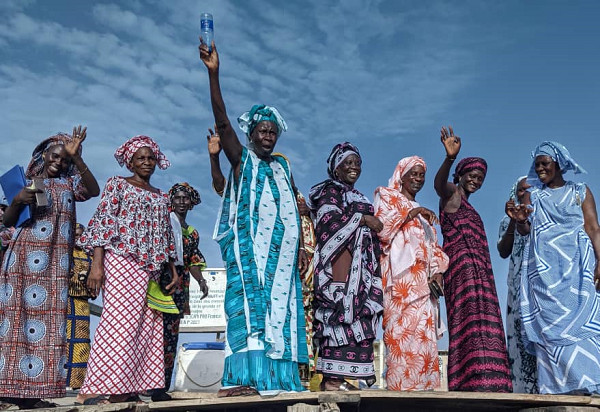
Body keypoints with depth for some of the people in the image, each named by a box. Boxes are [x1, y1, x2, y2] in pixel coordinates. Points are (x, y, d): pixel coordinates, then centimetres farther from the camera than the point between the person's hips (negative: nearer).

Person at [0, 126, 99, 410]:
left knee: (49, 317, -4)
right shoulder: (26, 184, 13)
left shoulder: (70, 183, 14)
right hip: (23, 256, -1)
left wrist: (76, 157, -16)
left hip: (56, 261, 1)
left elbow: (94, 191, -8)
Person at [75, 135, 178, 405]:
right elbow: (103, 222, -5)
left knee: (144, 325, 1)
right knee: (120, 320, -14)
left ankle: (124, 389, 5)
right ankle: (93, 390, -11)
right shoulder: (117, 184, 5)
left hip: (150, 268, 6)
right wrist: (96, 264, -15)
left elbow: (166, 236, 21)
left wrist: (173, 270, 13)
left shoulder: (161, 197, 21)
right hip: (121, 260, -6)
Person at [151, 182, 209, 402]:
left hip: (179, 290, 6)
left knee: (171, 337, 5)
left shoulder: (193, 233, 22)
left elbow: (193, 261, 18)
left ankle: (161, 386, 9)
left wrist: (201, 280, 0)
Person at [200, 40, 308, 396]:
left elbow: (293, 209, 18)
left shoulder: (283, 167, 19)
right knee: (249, 303, -13)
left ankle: (273, 376, 3)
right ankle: (242, 378, -16)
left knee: (279, 306, 1)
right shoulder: (242, 160, 5)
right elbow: (222, 123, -8)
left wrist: (301, 246, 8)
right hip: (249, 246, -5)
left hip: (281, 250, 5)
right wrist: (213, 74, -17)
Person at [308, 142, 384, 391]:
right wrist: (362, 218, -11)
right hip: (340, 259, -8)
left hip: (357, 265, 8)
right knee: (341, 314, -14)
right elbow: (328, 218, -15)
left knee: (353, 314, 2)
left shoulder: (355, 196, 27)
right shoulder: (330, 190, 2)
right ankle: (332, 378, -14)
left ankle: (338, 377, 2)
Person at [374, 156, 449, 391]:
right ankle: (401, 384, -18)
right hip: (401, 275, -6)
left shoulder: (422, 212, 30)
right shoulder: (386, 196, 12)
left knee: (424, 332, -2)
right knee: (403, 328, -17)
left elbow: (432, 246, 22)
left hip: (422, 279, 7)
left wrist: (437, 271, 5)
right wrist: (412, 213, -9)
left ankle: (422, 385, -3)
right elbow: (381, 226, -6)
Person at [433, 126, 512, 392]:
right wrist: (450, 158, -39)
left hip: (477, 269, 9)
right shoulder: (452, 193, 5)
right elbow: (439, 183, -22)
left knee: (480, 325, -1)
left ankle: (466, 385, -7)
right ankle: (478, 383, -28)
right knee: (472, 320, -20)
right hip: (462, 263, -9)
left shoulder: (466, 205, 30)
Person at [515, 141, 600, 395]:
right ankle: (556, 389, -6)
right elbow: (525, 229, 6)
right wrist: (520, 220, -18)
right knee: (549, 324, -5)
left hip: (576, 266, -1)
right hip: (544, 267, 1)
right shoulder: (533, 195, 18)